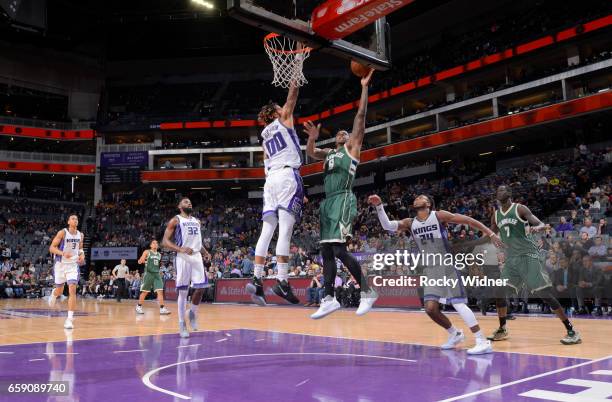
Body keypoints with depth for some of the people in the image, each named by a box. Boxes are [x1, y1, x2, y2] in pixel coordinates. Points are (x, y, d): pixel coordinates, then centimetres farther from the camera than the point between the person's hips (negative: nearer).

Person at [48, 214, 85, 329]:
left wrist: (82, 255, -2)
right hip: (61, 264, -2)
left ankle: (70, 318, -12)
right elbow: (52, 248, -12)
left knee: (72, 290, -13)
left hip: (73, 265, 2)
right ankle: (53, 294, 53)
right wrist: (63, 253, -29)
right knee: (59, 291, 13)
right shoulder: (62, 233, -10)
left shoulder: (80, 235, 3)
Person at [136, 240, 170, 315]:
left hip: (157, 274, 4)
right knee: (144, 292, 4)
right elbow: (139, 262, -5)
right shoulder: (147, 252, -1)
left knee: (160, 291, -8)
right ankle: (139, 307, 21)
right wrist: (142, 260, -25)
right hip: (148, 274, -4)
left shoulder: (159, 254, 15)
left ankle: (162, 309, -11)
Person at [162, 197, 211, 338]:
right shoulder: (175, 220, 1)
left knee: (200, 288, -2)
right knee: (183, 291, -2)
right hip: (183, 257, -5)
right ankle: (182, 324, 8)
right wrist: (181, 249, -21)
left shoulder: (197, 221, 19)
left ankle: (193, 313, 23)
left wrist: (205, 252, 7)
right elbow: (165, 241, -6)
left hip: (197, 257, 5)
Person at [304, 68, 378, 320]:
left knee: (339, 249, -17)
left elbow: (360, 116, 2)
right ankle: (329, 299, 7)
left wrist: (364, 87, 1)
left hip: (343, 200, -8)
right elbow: (310, 153, 21)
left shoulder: (352, 146, 9)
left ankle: (368, 292, -7)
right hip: (328, 202, 8)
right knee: (326, 251, 4)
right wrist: (312, 138, 3)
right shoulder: (329, 153, 27)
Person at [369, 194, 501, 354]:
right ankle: (455, 334, 22)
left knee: (458, 304, -13)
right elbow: (387, 225, -7)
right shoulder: (410, 223, 6)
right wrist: (379, 206, -18)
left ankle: (483, 342, -7)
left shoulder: (439, 216, -7)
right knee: (430, 308, -1)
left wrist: (490, 233, -9)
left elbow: (468, 220, -5)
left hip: (446, 266, -5)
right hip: (429, 270, 5)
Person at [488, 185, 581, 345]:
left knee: (544, 293, -10)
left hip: (528, 255, -6)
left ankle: (572, 331, -4)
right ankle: (502, 329, 19)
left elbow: (542, 225, -13)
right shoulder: (496, 215, 11)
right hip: (511, 258, 6)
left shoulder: (520, 208, -6)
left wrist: (536, 227, -35)